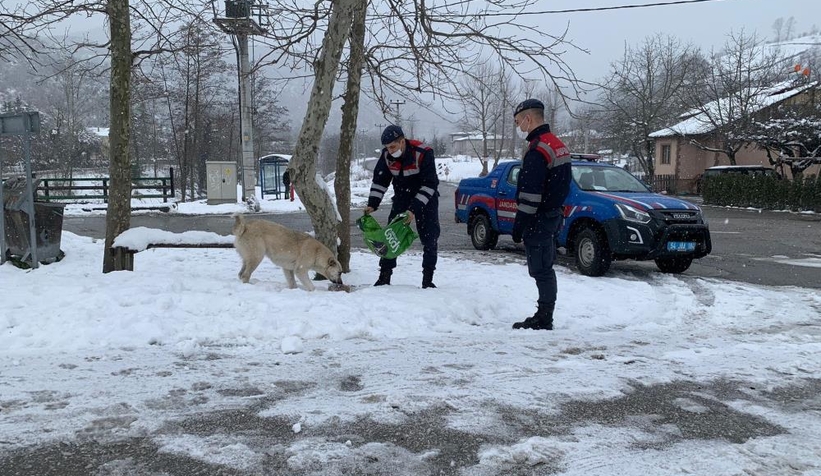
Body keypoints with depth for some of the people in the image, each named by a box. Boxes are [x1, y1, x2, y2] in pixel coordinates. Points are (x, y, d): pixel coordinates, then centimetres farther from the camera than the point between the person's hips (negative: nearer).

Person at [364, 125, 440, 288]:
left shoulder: (423, 153, -27)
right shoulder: (386, 155, -12)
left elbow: (429, 184, -25)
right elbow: (379, 180, -1)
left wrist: (414, 209, -30)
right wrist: (372, 204, -13)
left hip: (426, 198, -4)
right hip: (401, 198, 4)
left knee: (430, 236, -8)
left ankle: (427, 279, 1)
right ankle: (384, 276, 4)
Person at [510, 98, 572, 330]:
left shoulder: (537, 150, -19)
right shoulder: (558, 145, 13)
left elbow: (530, 193, -23)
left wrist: (519, 223, -17)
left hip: (538, 220, -10)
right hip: (553, 215, 10)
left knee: (540, 270, -4)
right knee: (545, 269, 16)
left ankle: (544, 319, 2)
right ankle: (544, 317, 24)